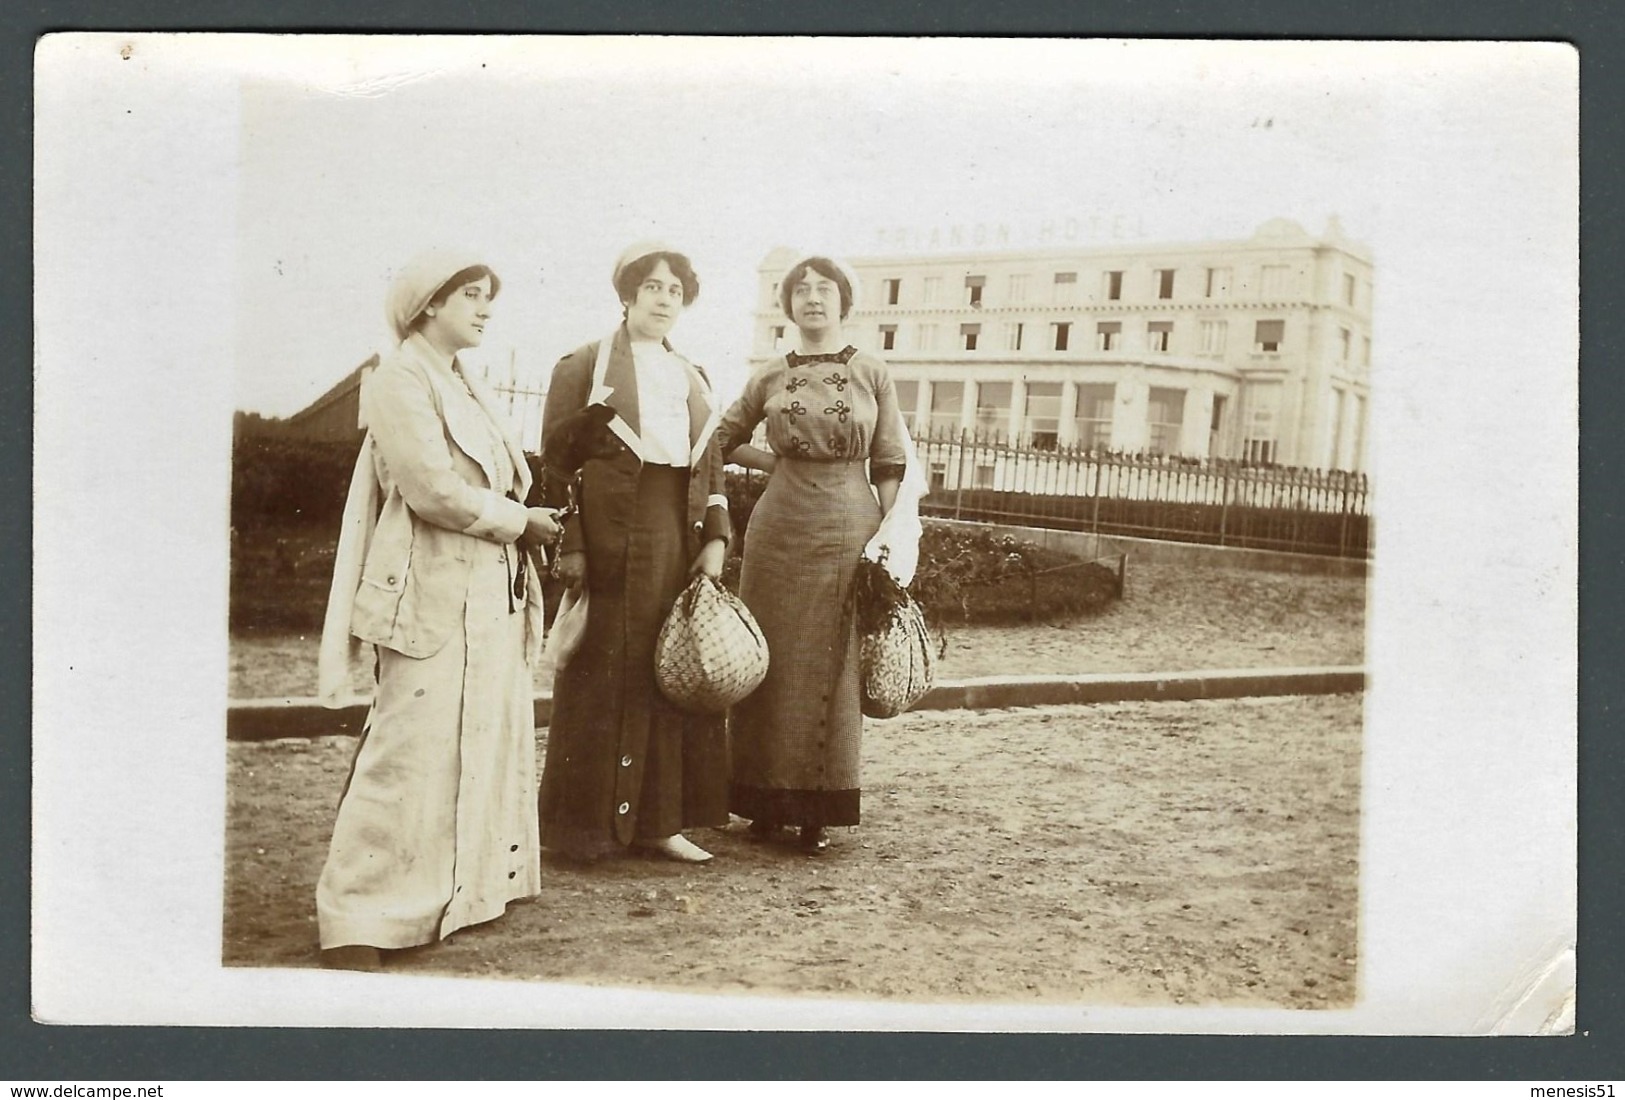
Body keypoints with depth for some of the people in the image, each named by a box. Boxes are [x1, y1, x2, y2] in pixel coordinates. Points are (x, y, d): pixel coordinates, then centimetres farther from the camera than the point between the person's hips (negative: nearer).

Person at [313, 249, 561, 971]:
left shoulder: (464, 387, 18)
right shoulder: (401, 380, -9)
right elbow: (435, 491, -19)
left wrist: (522, 522, 1)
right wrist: (522, 522, -9)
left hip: (491, 596, 9)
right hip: (434, 595, -9)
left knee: (486, 743, 11)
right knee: (413, 751, -9)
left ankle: (458, 890, 23)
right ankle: (356, 921, -1)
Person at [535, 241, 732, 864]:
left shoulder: (692, 379, 18)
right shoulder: (583, 366, 2)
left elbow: (711, 467, 16)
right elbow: (557, 461, -5)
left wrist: (715, 540, 4)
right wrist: (568, 544, -13)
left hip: (678, 541, 5)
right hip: (611, 539, -5)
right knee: (603, 677, -2)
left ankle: (659, 819, 13)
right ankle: (585, 822, 8)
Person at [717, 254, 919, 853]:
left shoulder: (872, 375, 3)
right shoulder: (770, 377, 7)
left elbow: (890, 468, 3)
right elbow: (724, 440, 20)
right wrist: (778, 463, 6)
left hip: (848, 529, -1)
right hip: (778, 527, 2)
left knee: (832, 667, 3)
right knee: (771, 663, 4)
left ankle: (818, 809, 12)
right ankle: (767, 799, 15)